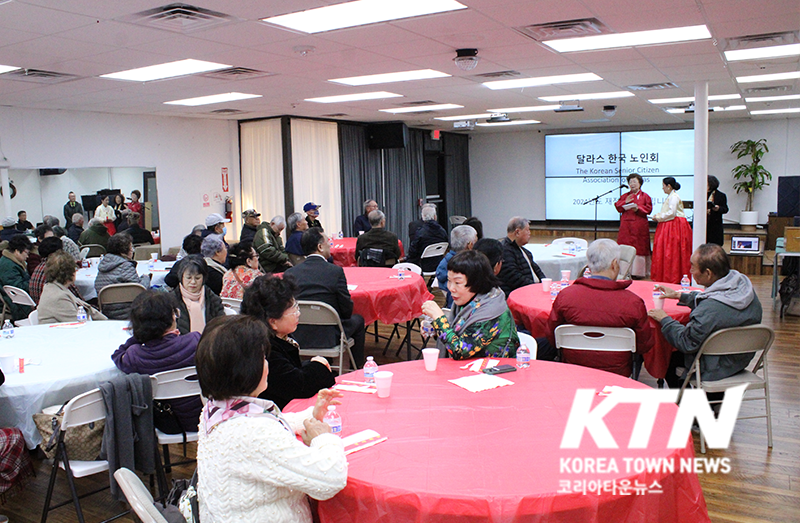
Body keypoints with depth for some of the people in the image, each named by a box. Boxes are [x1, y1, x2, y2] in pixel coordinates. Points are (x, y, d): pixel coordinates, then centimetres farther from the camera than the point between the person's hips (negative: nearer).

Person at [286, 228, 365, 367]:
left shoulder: (290, 273, -6)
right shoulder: (335, 271, -15)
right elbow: (347, 309, -9)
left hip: (298, 338, 4)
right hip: (328, 338, -4)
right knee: (357, 320, 25)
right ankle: (357, 369, 35)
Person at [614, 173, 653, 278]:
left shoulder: (644, 196, 6)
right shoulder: (625, 196, 15)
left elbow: (648, 209, -1)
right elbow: (617, 207, 8)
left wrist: (638, 208, -16)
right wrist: (625, 202, -8)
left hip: (639, 227, -3)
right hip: (626, 226, 3)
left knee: (638, 248, -3)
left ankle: (638, 272, 1)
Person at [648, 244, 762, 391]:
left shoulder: (709, 309, -37)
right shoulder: (743, 282, -11)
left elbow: (686, 343, -23)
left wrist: (664, 319, -10)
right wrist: (680, 295, 14)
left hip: (717, 369, -8)